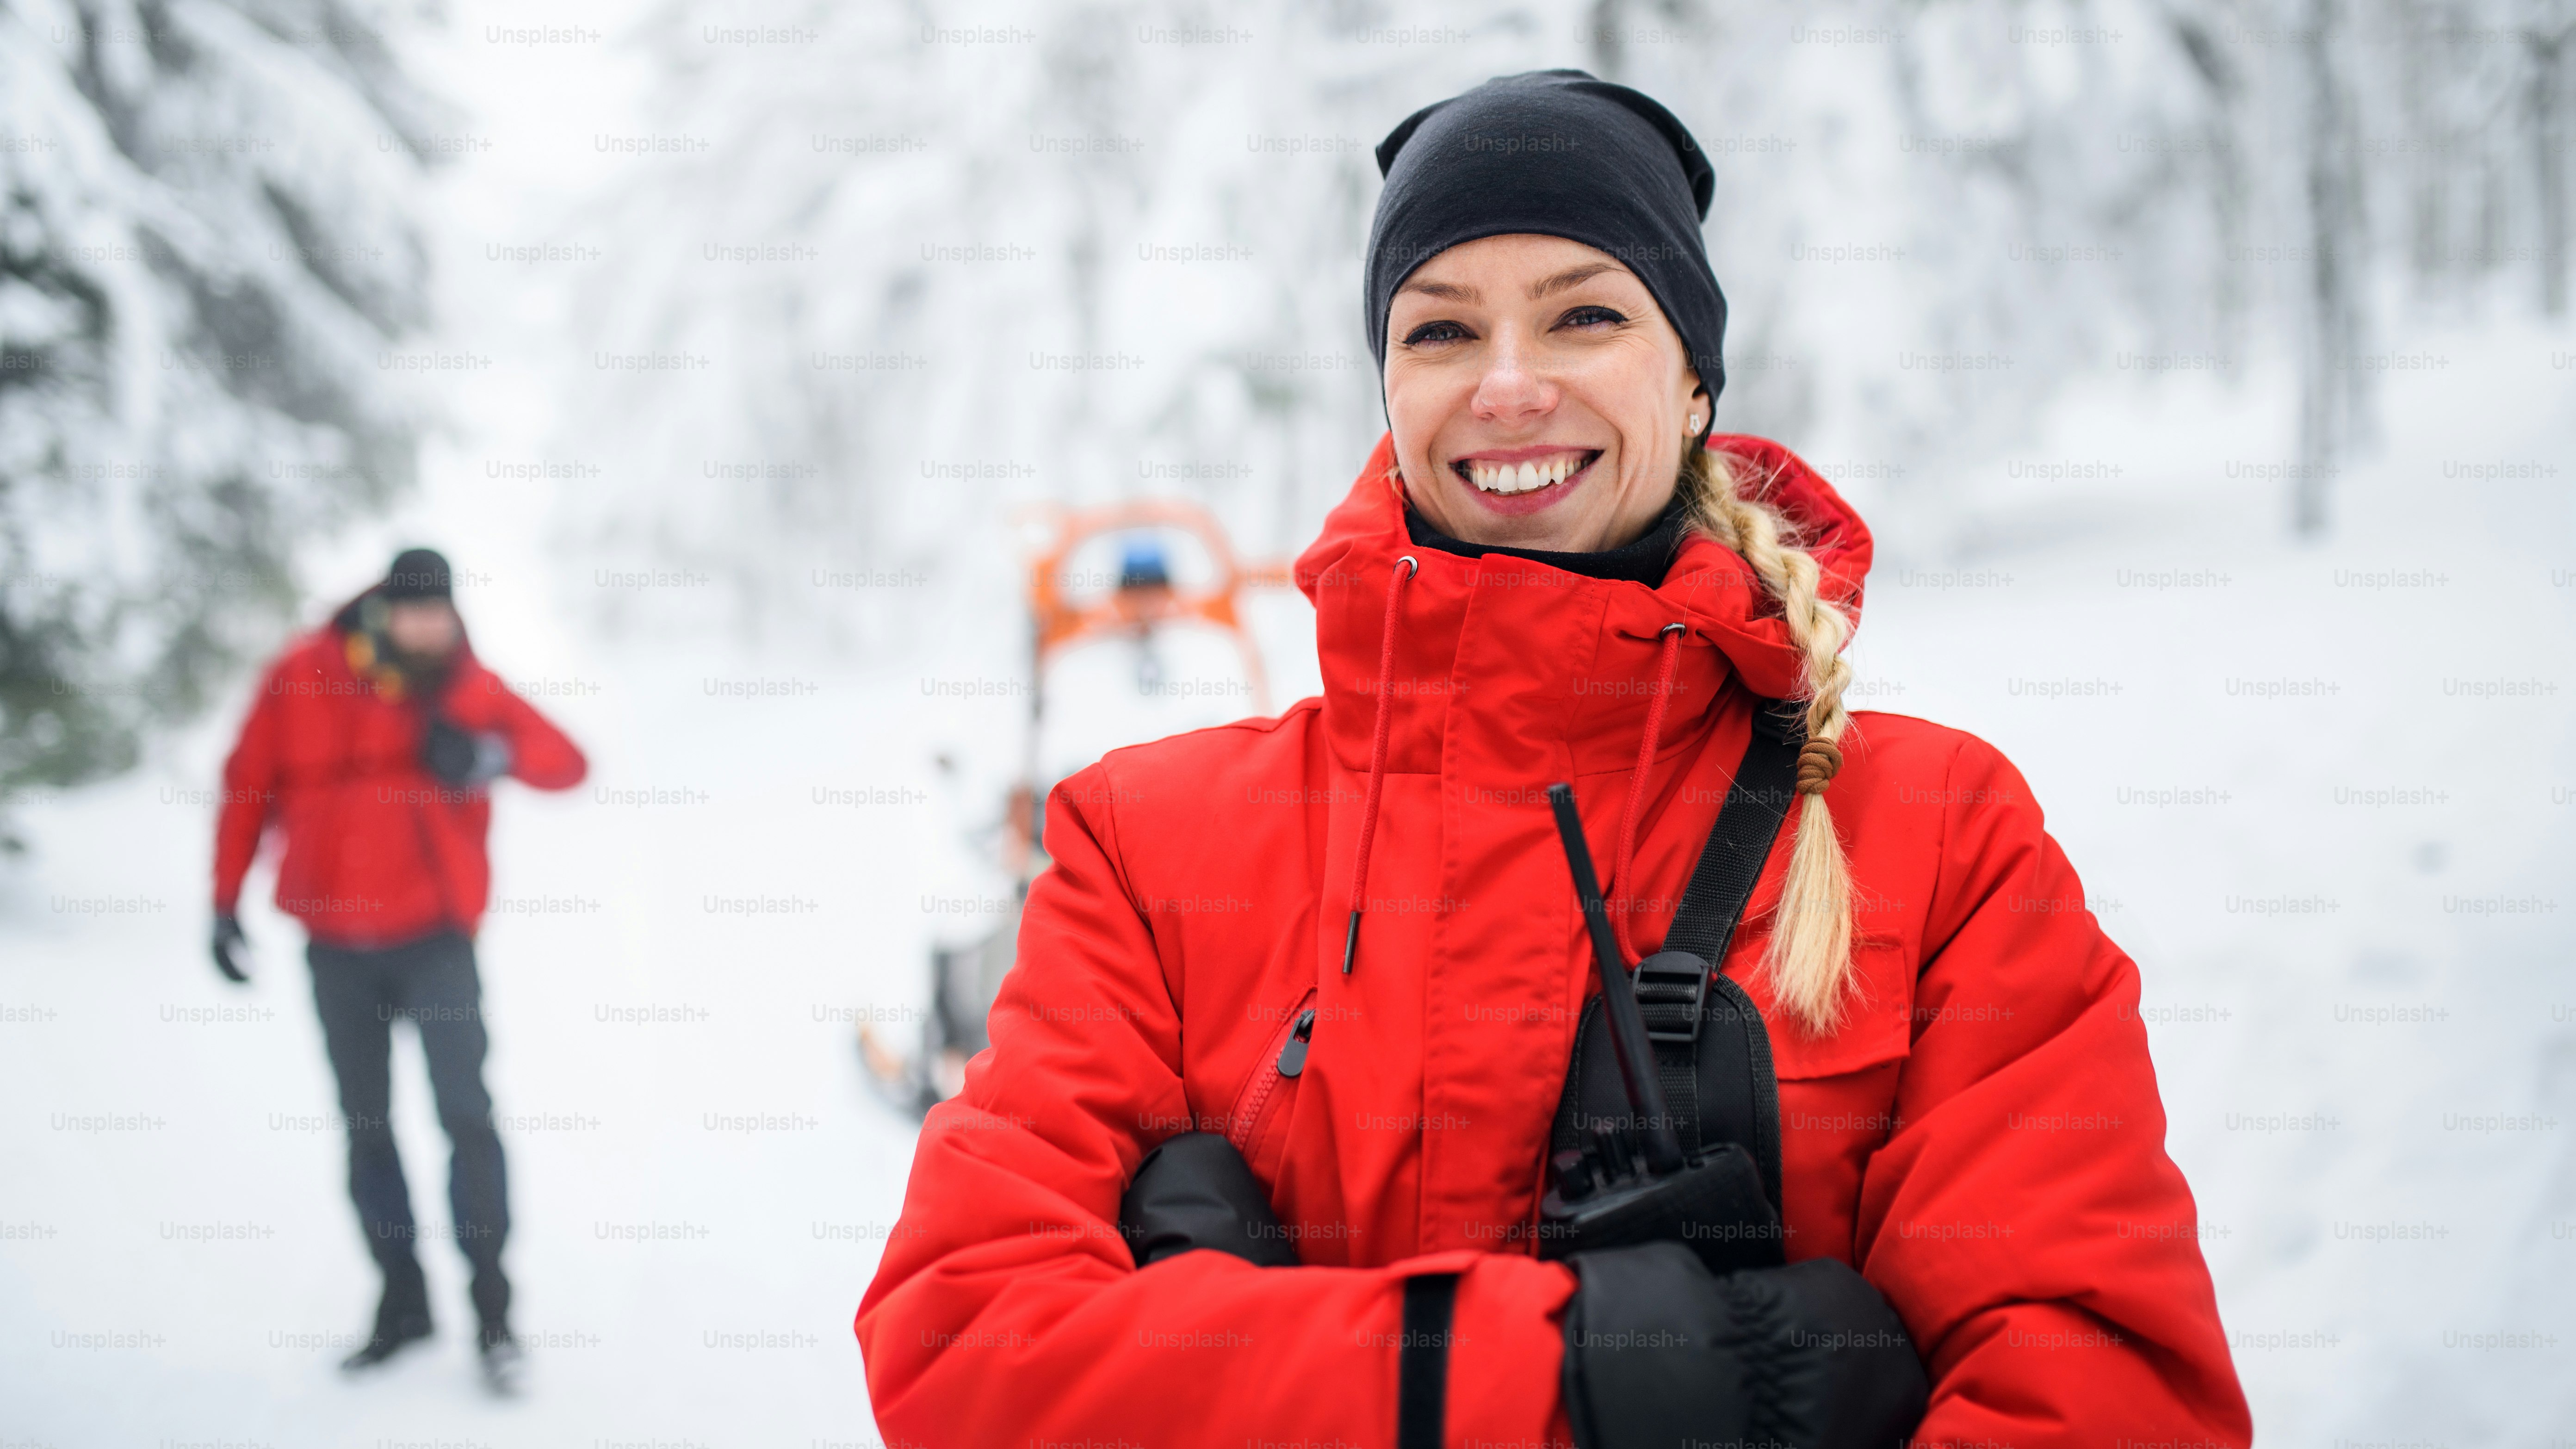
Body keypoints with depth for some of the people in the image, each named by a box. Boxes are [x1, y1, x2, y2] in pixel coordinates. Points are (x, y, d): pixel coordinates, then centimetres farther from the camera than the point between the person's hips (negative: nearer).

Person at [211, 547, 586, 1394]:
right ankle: (403, 1300, 21)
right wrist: (226, 904, 6)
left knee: (465, 1114, -11)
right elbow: (247, 787, 8)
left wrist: (497, 753, -27)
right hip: (335, 949, 2)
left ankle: (492, 1308, -3)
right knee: (365, 1126, 10)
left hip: (434, 939, -2)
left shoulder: (467, 689, -3)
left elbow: (568, 763, -6)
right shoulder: (302, 679, -2)